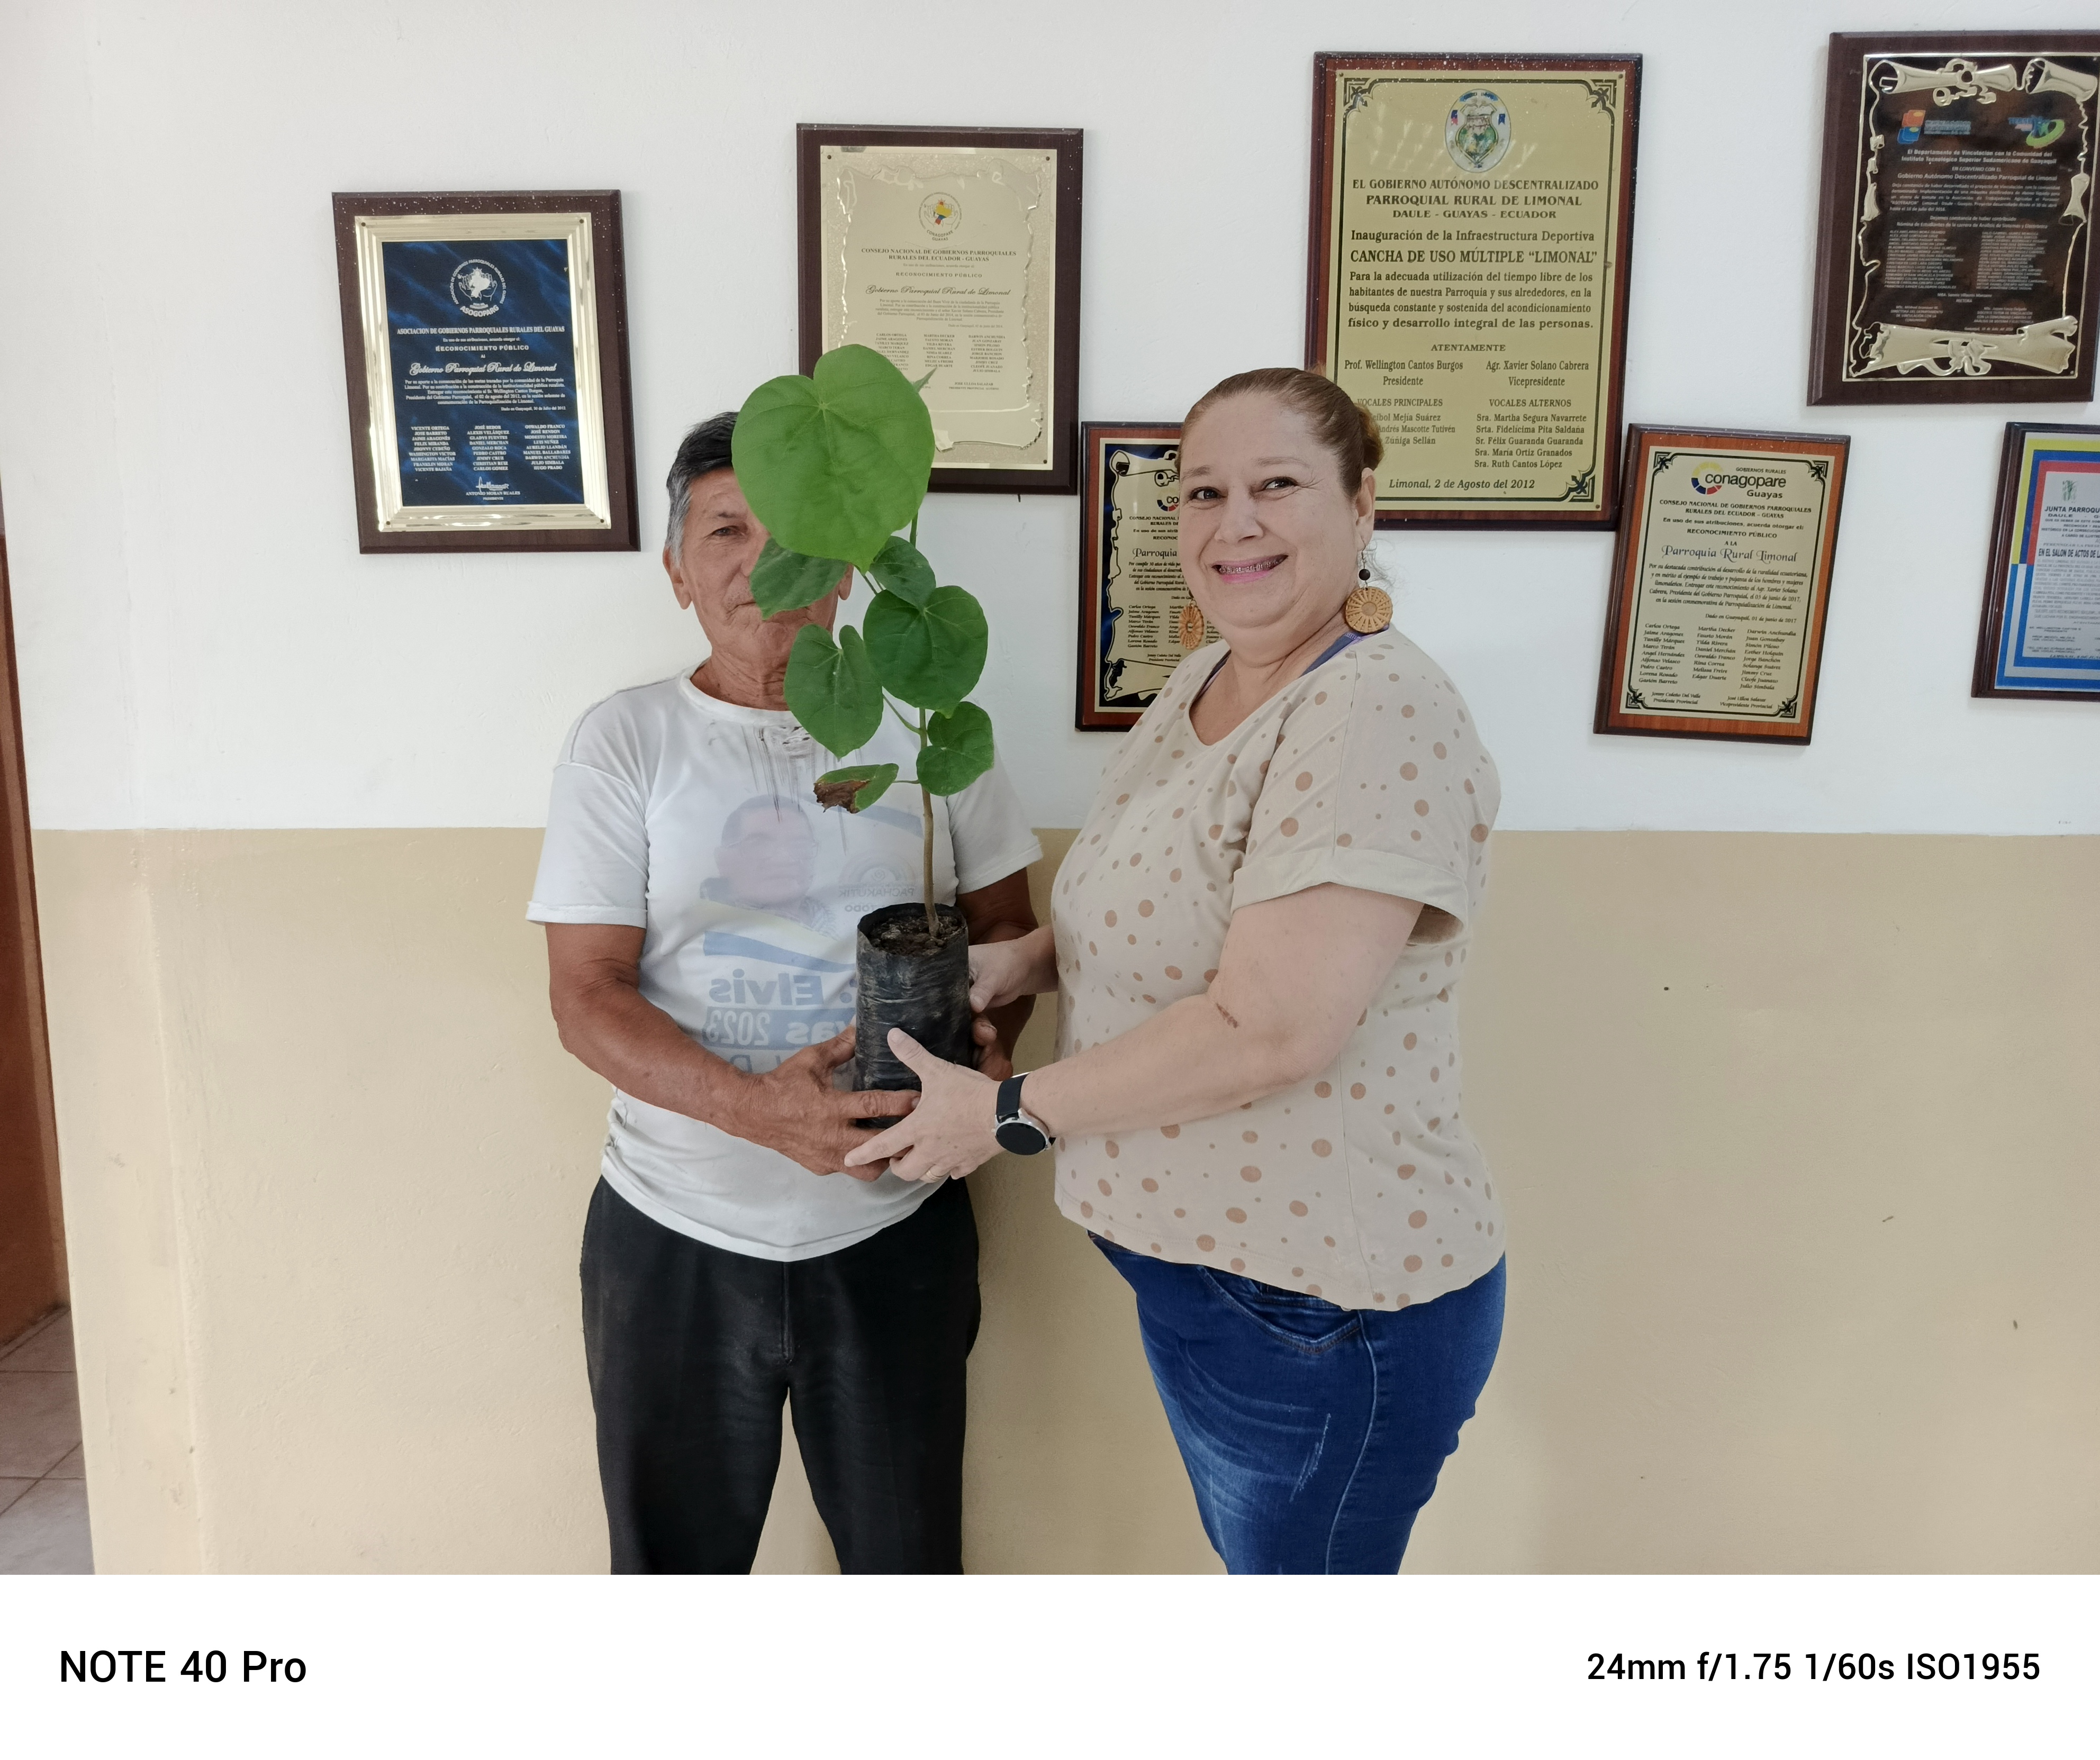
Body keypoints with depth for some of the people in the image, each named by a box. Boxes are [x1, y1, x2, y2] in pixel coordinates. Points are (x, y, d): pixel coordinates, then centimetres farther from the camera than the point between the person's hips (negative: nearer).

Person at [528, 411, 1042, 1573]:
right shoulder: (624, 744, -4)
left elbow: (1007, 929, 7)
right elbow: (586, 994, -9)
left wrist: (987, 1049, -16)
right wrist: (758, 1107, -26)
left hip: (897, 1230, 2)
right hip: (676, 1240, -1)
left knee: (906, 1552, 19)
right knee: (675, 1557, 19)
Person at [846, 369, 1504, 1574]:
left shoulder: (1379, 718, -24)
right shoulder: (1204, 683, 7)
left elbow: (1267, 1030, -28)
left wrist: (1009, 1113, -18)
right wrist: (1022, 962, 2)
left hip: (1323, 1303, -9)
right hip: (1202, 1258, 9)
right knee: (1255, 1560, 27)